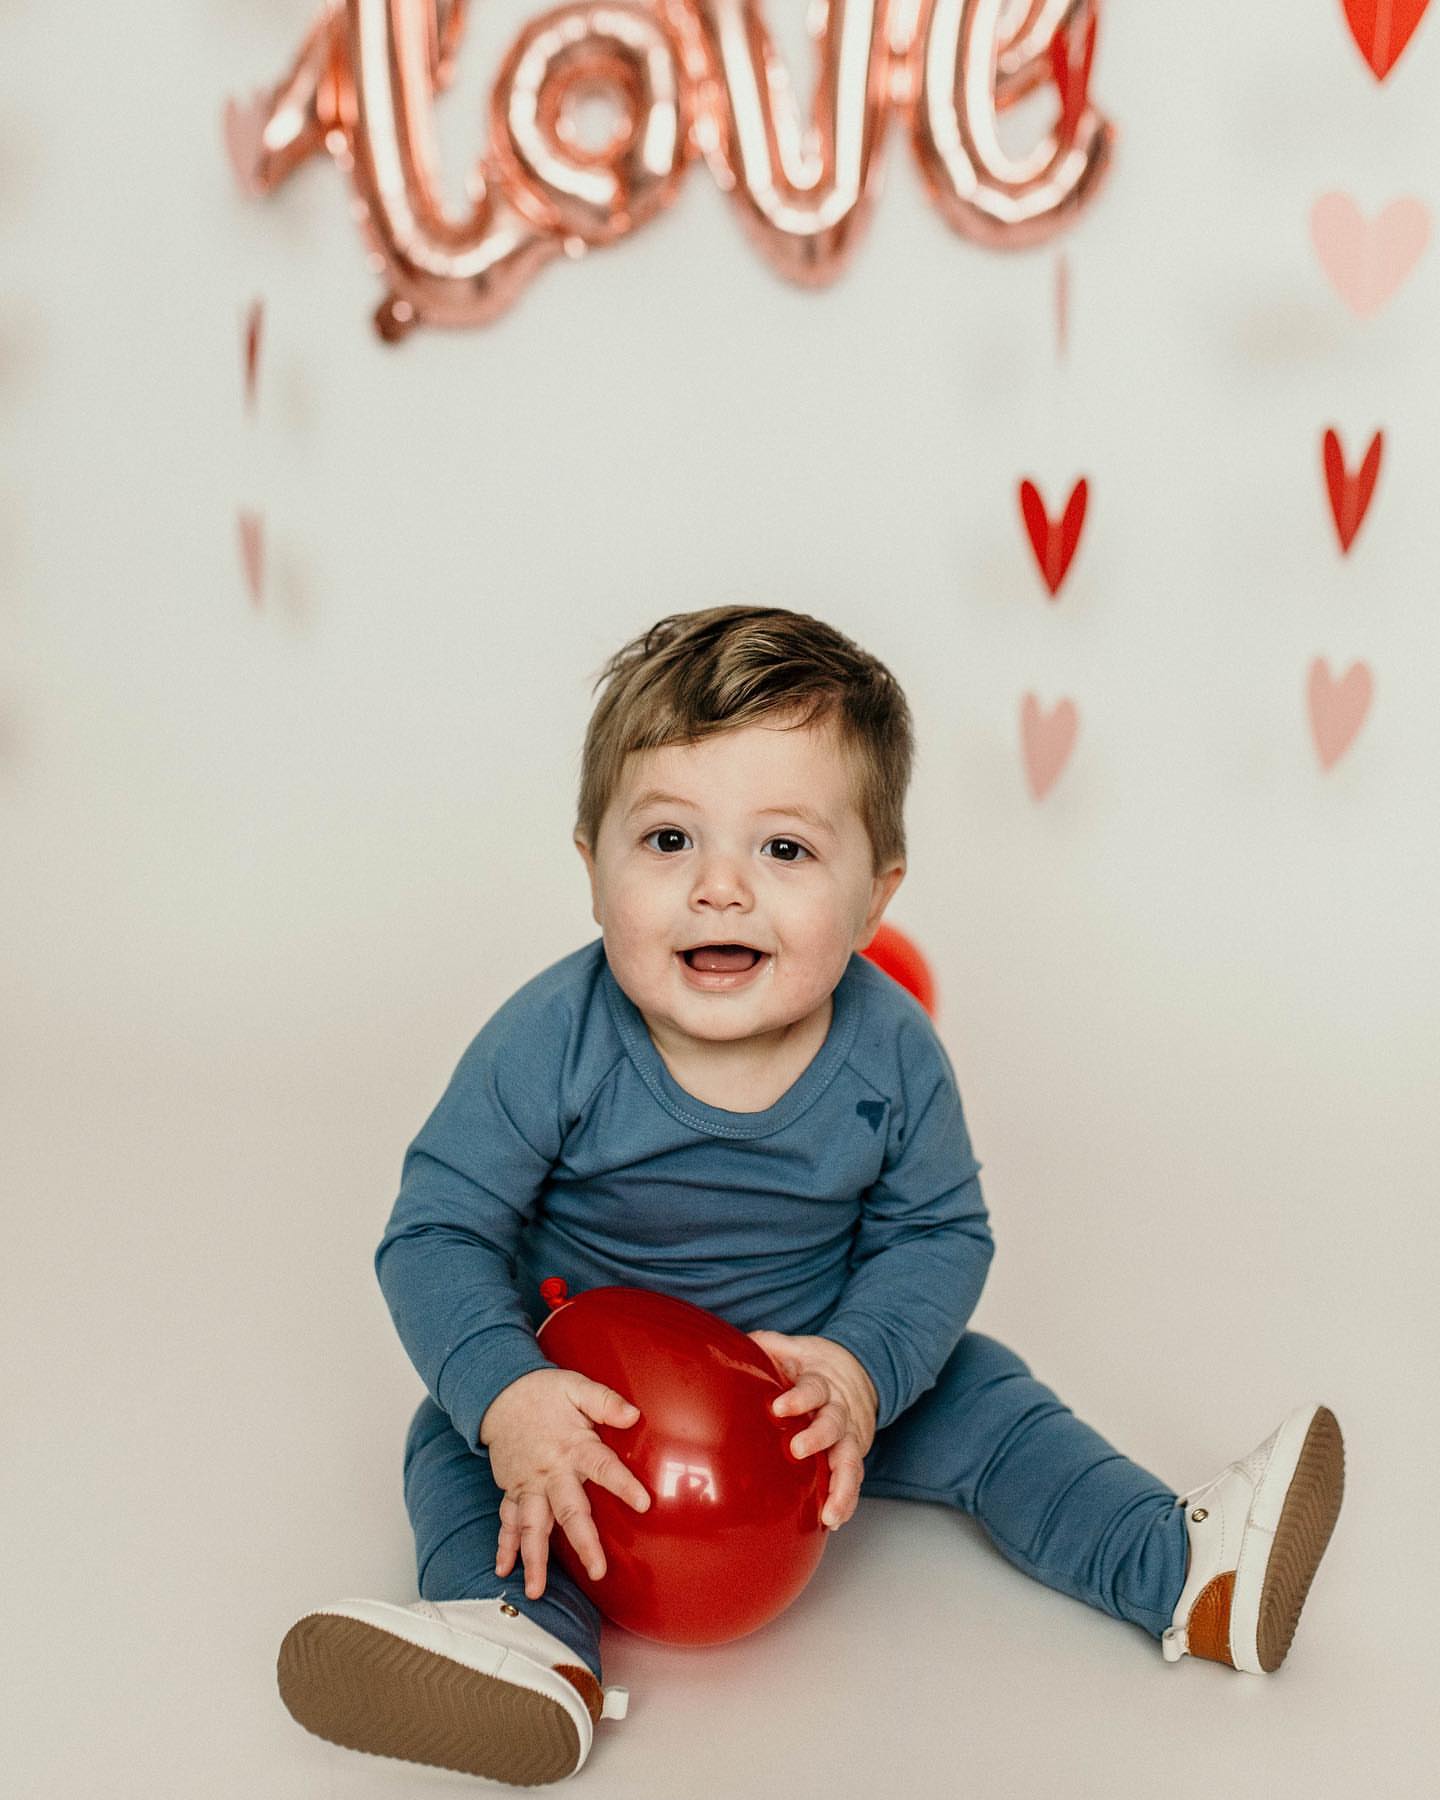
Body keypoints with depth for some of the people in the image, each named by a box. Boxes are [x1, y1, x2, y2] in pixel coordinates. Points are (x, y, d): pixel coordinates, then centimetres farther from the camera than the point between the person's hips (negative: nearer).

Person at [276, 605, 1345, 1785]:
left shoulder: (892, 1054, -19)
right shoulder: (550, 1045, -26)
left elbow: (939, 1233, -9)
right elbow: (438, 1234, -23)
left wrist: (863, 1367, -28)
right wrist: (506, 1398, -40)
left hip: (818, 1370, 2)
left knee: (981, 1399, -7)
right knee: (455, 1437, -22)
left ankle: (1188, 1569, 0)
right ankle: (533, 1643, -40)